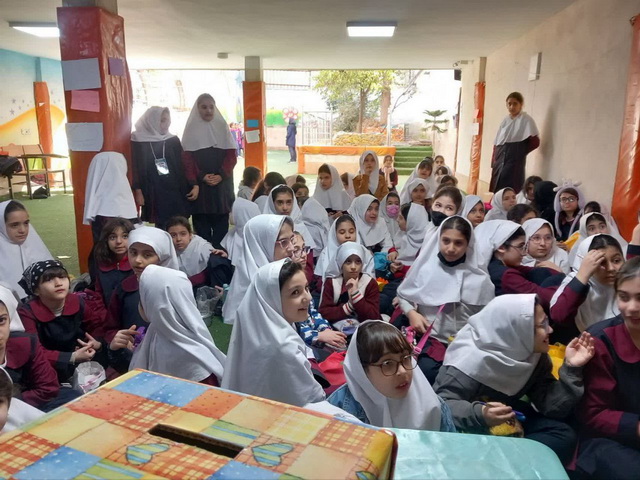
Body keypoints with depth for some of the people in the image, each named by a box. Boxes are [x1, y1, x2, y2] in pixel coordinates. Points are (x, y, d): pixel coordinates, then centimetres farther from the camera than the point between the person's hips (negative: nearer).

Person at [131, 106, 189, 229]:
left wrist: (185, 191, 4)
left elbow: (182, 167, 9)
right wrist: (138, 192, -6)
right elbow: (135, 168, 0)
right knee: (161, 227, -2)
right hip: (153, 194, -3)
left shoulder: (174, 140, 9)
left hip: (175, 192, 3)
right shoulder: (138, 141, 1)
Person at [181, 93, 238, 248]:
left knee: (221, 221, 2)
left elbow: (232, 154, 1)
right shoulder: (191, 129, 4)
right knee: (201, 222, 0)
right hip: (199, 184, -1)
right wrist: (201, 177, -16)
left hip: (222, 183, 1)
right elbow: (187, 158, -3)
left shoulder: (222, 127, 8)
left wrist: (221, 175, -13)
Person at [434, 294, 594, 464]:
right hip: (467, 429, -6)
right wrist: (478, 414, -49)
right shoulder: (472, 359, -28)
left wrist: (571, 369, -22)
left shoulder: (535, 355, -9)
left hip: (509, 423, 6)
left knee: (563, 435, -13)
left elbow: (551, 407, -12)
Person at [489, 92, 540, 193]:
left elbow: (535, 141, -11)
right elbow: (496, 143, 12)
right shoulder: (505, 120, 13)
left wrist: (520, 151, 2)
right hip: (500, 159, 6)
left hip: (515, 160, -6)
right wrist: (493, 163, 6)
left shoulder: (526, 119, -4)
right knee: (496, 189, 7)